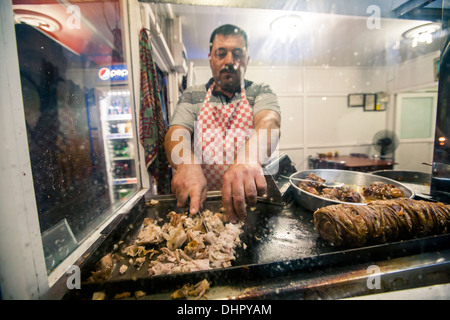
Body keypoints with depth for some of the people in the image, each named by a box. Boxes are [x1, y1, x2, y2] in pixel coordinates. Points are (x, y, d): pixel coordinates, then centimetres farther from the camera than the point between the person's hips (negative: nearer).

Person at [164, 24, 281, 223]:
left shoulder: (261, 93, 8)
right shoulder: (192, 96, 11)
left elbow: (269, 122, -14)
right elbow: (175, 134, -4)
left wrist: (250, 158, -36)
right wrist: (186, 164, -27)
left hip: (250, 200, -1)